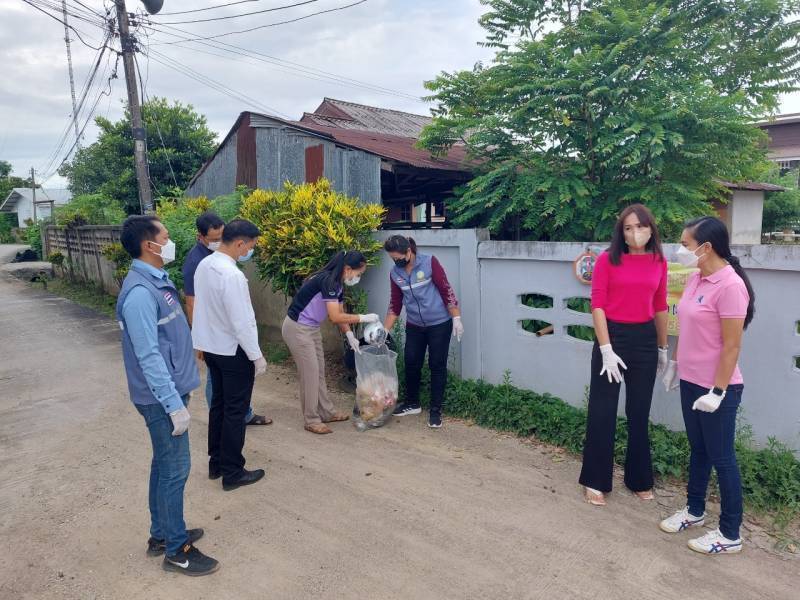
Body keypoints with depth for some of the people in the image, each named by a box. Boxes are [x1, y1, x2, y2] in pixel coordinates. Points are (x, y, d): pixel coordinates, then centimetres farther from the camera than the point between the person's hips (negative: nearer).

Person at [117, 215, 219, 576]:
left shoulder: (157, 280, 8)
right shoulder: (140, 292, -23)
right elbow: (149, 356, -25)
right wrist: (174, 404, -22)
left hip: (171, 389, 10)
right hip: (162, 397, -10)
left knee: (164, 465, 19)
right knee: (175, 469, 2)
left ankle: (162, 534, 34)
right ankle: (177, 550, 17)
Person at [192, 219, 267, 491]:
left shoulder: (204, 265, 1)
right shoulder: (232, 275, -27)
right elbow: (242, 322, -25)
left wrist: (204, 342, 19)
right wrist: (257, 356, -15)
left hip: (211, 347, 9)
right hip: (233, 351, -9)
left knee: (218, 404, 19)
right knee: (235, 411, 4)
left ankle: (216, 463, 33)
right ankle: (232, 473, 17)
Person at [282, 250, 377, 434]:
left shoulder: (338, 283, 4)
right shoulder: (328, 280, -25)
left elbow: (340, 313, 8)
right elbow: (335, 317, -30)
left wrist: (350, 336, -4)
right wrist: (364, 318, -22)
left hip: (312, 329, 9)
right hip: (297, 329, -9)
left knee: (319, 370, 14)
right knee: (310, 372, -3)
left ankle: (327, 412, 26)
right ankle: (311, 420, 8)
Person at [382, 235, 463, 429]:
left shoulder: (429, 262, -16)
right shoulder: (395, 273, -2)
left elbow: (446, 291, -14)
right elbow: (395, 305, 4)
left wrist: (457, 319, -15)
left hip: (439, 324, -4)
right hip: (414, 326, 5)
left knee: (437, 366, 2)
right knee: (411, 364, 8)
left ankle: (435, 410, 12)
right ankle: (412, 403, 28)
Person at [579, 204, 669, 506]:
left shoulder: (659, 263, 5)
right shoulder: (608, 260, -8)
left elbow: (660, 308, 12)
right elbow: (597, 305, -10)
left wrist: (663, 348, 16)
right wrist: (606, 350, -15)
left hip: (645, 339, 4)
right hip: (612, 336, -4)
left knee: (639, 413, 14)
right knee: (602, 412, 3)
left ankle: (639, 479, 31)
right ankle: (595, 481, 18)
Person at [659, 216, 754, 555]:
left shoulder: (729, 285, -21)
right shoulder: (695, 279, 5)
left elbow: (731, 345, -20)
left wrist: (717, 392, -19)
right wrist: (674, 364, 18)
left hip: (717, 388, -8)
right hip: (691, 381, 8)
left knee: (721, 457, 5)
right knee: (698, 450, 21)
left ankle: (730, 535, 21)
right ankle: (695, 511, 38)